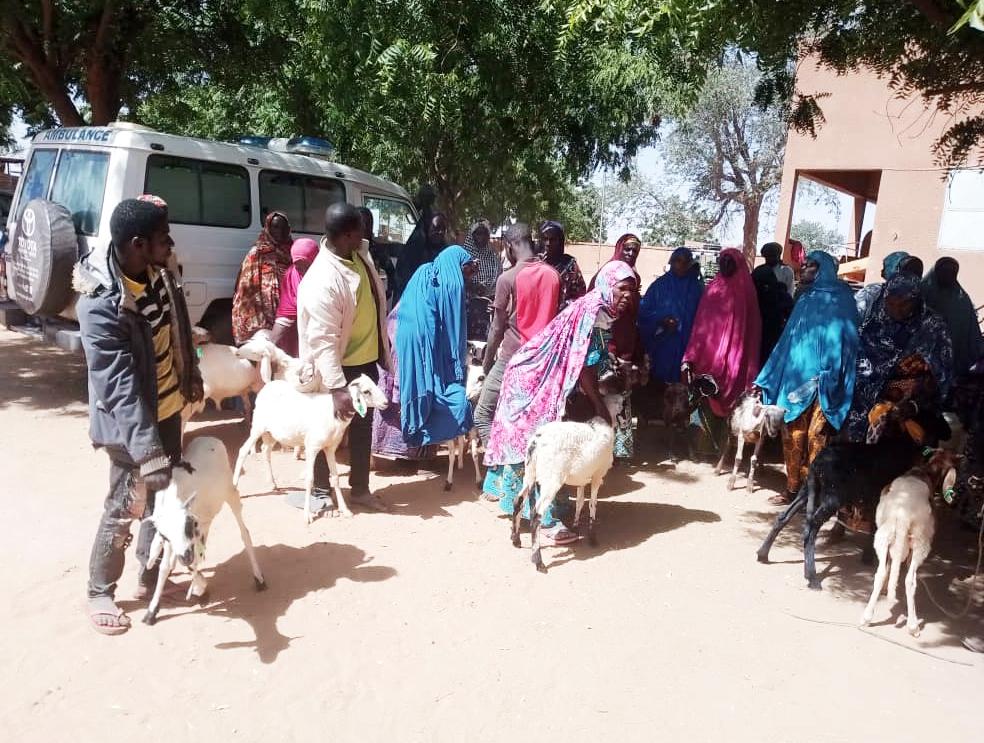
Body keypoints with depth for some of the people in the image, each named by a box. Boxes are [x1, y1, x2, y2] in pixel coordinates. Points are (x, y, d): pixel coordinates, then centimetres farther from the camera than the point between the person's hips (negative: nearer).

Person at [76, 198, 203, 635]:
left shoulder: (157, 274, -5)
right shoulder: (100, 305, -29)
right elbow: (120, 387, -33)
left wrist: (191, 378, 18)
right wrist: (147, 452, -37)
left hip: (168, 408, 8)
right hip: (131, 423, -8)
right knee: (125, 506, 5)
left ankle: (150, 577, 37)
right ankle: (100, 594, 27)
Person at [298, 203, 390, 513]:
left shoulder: (359, 252, -5)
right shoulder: (322, 282, -31)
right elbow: (323, 343, -31)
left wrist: (384, 348, 18)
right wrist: (337, 388, -35)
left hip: (367, 359, 8)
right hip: (340, 367, -8)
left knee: (363, 425, 18)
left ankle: (360, 489, 34)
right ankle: (320, 490, 30)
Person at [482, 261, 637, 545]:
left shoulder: (599, 311, 10)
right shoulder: (591, 310, -20)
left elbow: (587, 365, 12)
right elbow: (582, 365, -23)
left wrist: (596, 400, 9)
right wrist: (599, 406, -17)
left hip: (538, 379, 10)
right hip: (538, 382, -10)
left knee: (530, 443, 19)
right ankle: (546, 521, -3)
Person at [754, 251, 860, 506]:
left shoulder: (837, 300, -3)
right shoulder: (805, 300, 16)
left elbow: (840, 342, -10)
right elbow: (788, 341, 18)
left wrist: (826, 377, -22)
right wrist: (766, 379, 16)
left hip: (819, 383, -6)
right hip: (795, 379, 6)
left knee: (816, 438, -3)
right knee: (792, 437, 7)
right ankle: (793, 488, 17)